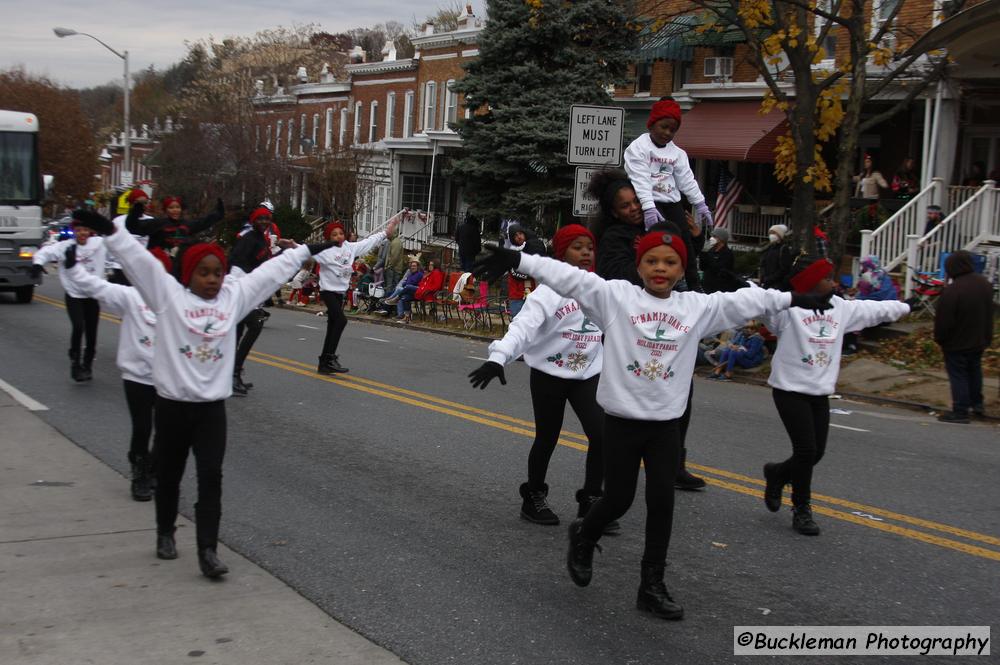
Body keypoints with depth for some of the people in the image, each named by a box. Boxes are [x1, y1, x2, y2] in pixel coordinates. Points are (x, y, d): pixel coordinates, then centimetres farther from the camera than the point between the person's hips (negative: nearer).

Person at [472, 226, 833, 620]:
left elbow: (744, 301, 13)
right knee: (618, 500, 3)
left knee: (661, 500, 1)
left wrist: (791, 299, 19)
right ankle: (583, 537, 37)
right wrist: (517, 260, -25)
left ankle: (652, 586, 14)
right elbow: (569, 278, -16)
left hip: (666, 424, 3)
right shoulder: (615, 296, -7)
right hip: (622, 419, -3)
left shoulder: (698, 307, 4)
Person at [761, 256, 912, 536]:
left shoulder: (840, 307, 9)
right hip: (790, 389, -7)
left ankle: (777, 473, 35)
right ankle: (801, 509, 11)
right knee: (806, 451, -7)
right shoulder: (787, 307, -13)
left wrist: (906, 306, 30)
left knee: (816, 452, 6)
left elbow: (873, 309, 20)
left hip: (820, 392, 7)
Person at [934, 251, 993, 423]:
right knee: (974, 371, 24)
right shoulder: (985, 284, -1)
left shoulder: (952, 290, -28)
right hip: (979, 340, 8)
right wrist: (987, 337, 20)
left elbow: (943, 320, -21)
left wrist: (939, 339, -5)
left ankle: (960, 412, 4)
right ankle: (977, 404, 34)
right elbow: (988, 313, 11)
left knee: (958, 376, 2)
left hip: (957, 344, -8)